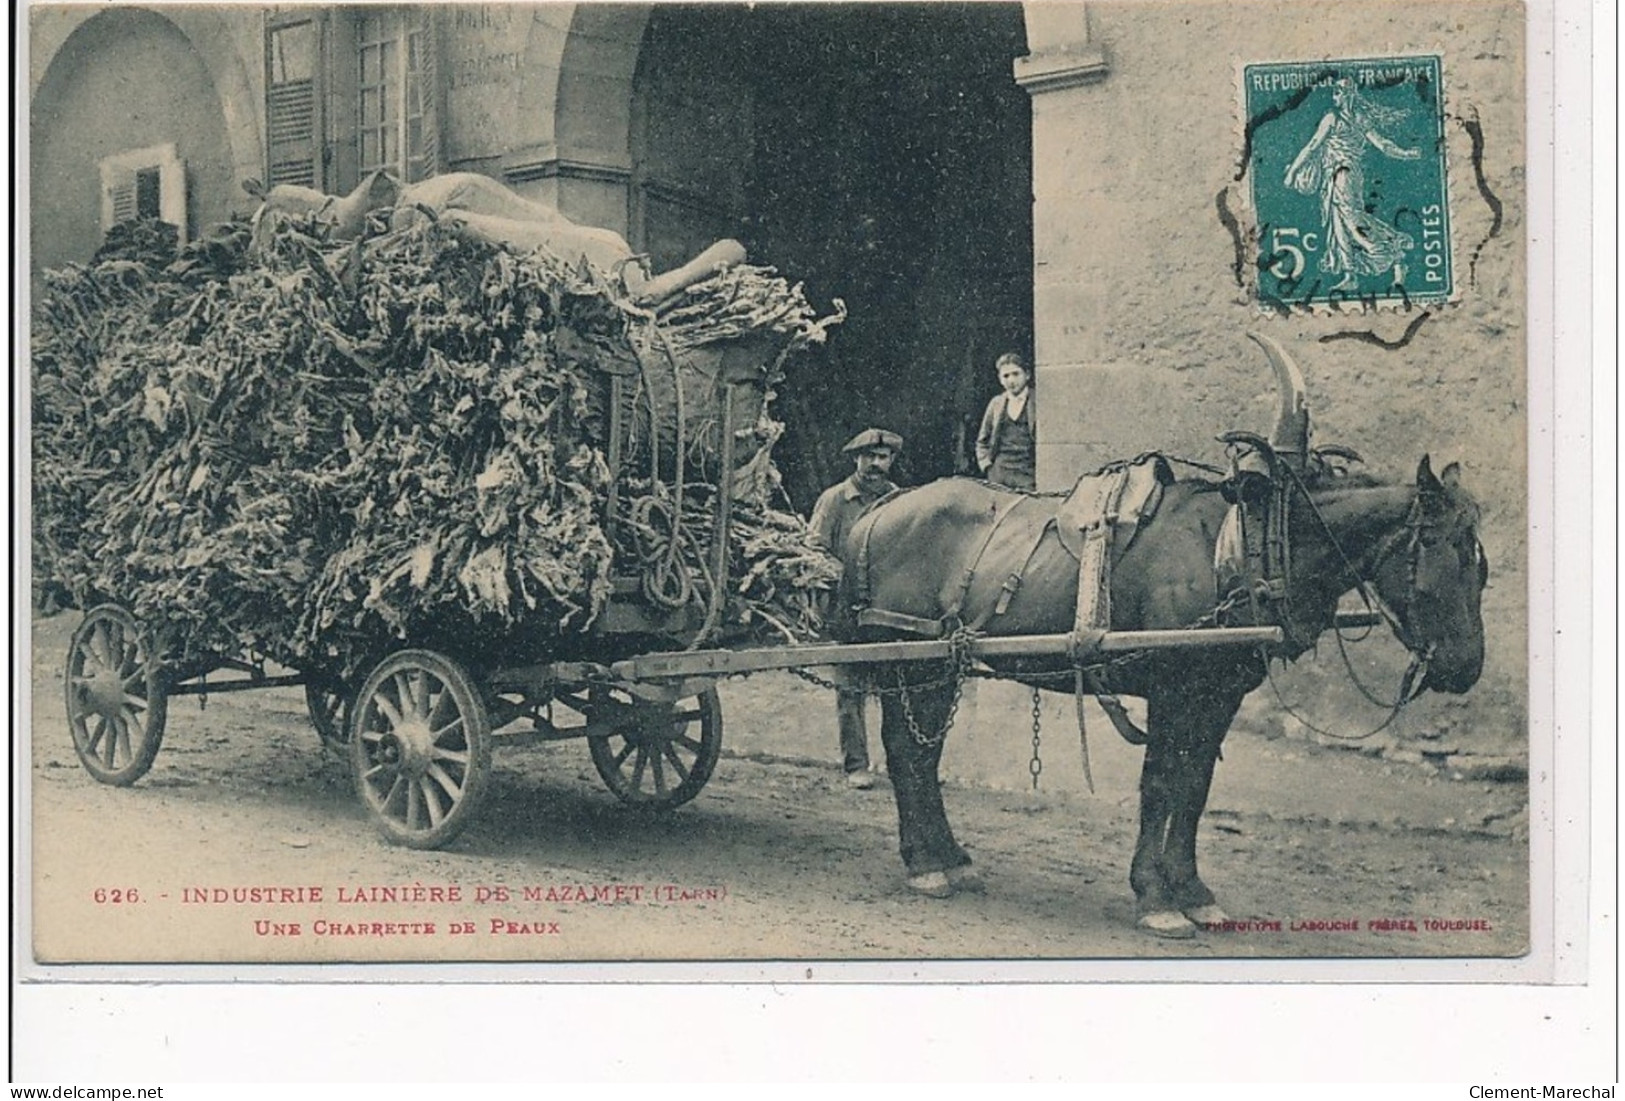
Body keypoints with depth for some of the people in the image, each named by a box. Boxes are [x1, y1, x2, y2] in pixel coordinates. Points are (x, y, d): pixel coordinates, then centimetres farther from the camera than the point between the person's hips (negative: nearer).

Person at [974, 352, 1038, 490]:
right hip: (998, 476, 3)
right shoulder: (996, 403, 14)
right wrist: (986, 465, 9)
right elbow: (982, 441, 21)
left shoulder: (1038, 403, 1)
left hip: (1027, 475, -3)